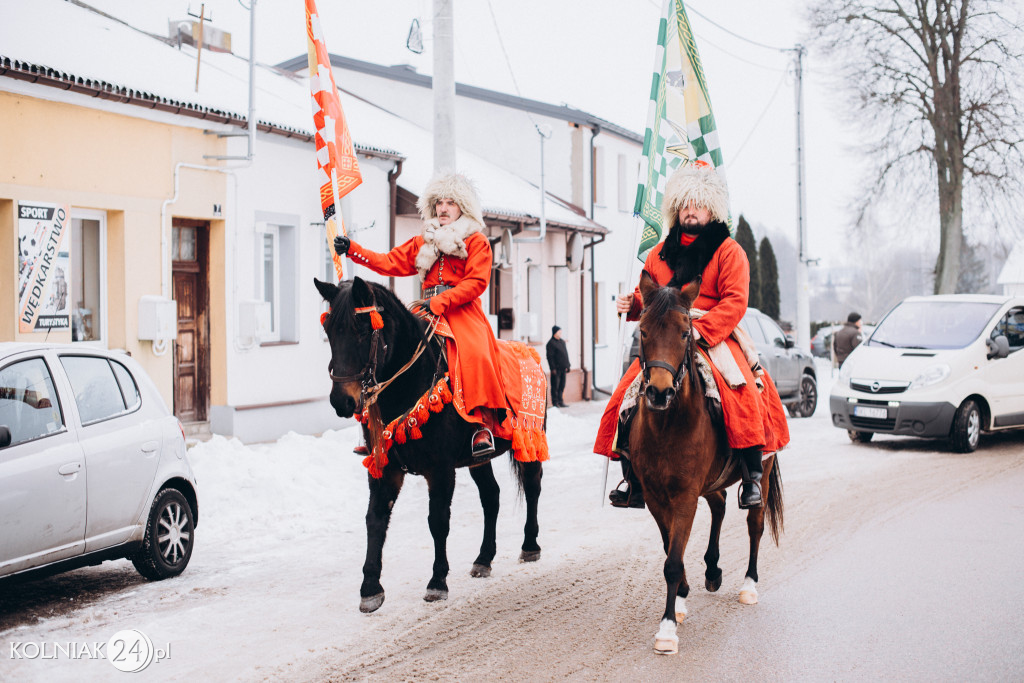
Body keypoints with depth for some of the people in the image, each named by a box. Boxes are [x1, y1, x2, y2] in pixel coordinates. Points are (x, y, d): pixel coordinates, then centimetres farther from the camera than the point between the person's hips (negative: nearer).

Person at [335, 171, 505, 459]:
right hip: (428, 311, 6)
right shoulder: (424, 243, 23)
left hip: (463, 311, -6)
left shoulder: (476, 241, 6)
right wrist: (352, 249, 8)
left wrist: (440, 301, -18)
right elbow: (391, 263, 17)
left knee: (474, 352, -34)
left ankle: (484, 423, -35)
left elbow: (476, 282, -6)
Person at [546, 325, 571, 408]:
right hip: (556, 368, -8)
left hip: (563, 368, 8)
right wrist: (553, 368, -17)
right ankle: (555, 402, 2)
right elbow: (550, 357, -12)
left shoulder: (562, 342, 16)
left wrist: (567, 366, 16)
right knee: (555, 386, -3)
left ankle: (560, 401, 17)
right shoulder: (551, 343, -9)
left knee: (562, 386, 10)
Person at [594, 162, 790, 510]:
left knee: (742, 396, -29)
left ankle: (752, 476, -17)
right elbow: (648, 298, 26)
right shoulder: (659, 254, 16)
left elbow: (735, 302, -10)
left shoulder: (728, 251, 1)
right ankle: (634, 483, -2)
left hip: (715, 341, -4)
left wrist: (701, 330, -24)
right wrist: (632, 303, 2)